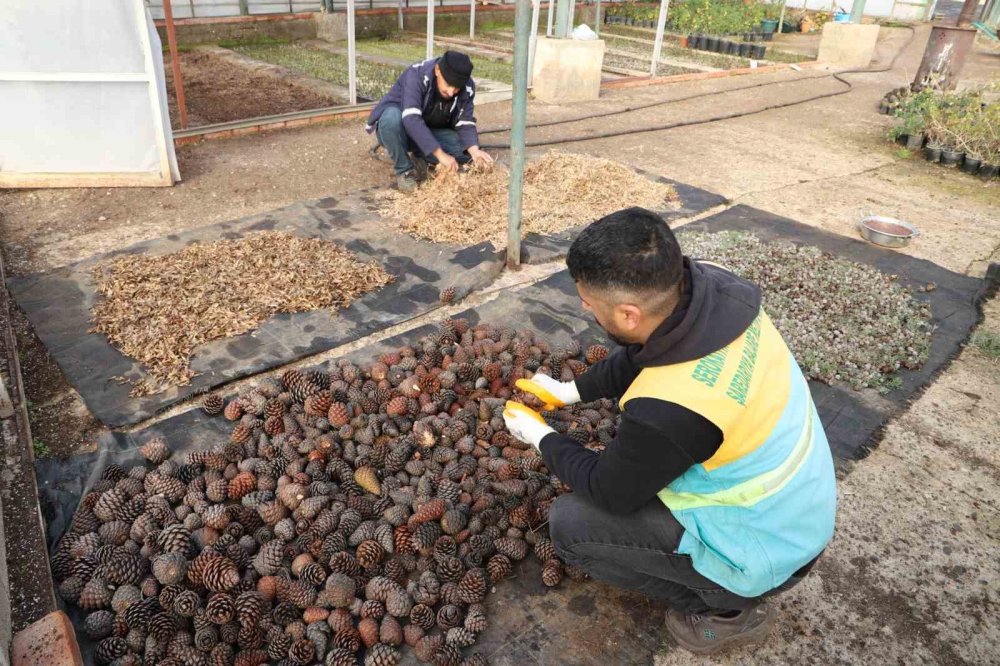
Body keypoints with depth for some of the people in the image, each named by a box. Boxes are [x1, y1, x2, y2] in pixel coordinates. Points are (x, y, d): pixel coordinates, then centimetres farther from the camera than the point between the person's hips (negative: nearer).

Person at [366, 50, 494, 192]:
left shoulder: (467, 88, -15)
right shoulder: (416, 75, -31)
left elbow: (465, 123, -16)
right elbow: (412, 119, -41)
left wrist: (474, 150, -38)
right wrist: (440, 154, -48)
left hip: (430, 132, 5)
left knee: (466, 151, -19)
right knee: (392, 117, -39)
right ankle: (404, 170, -14)